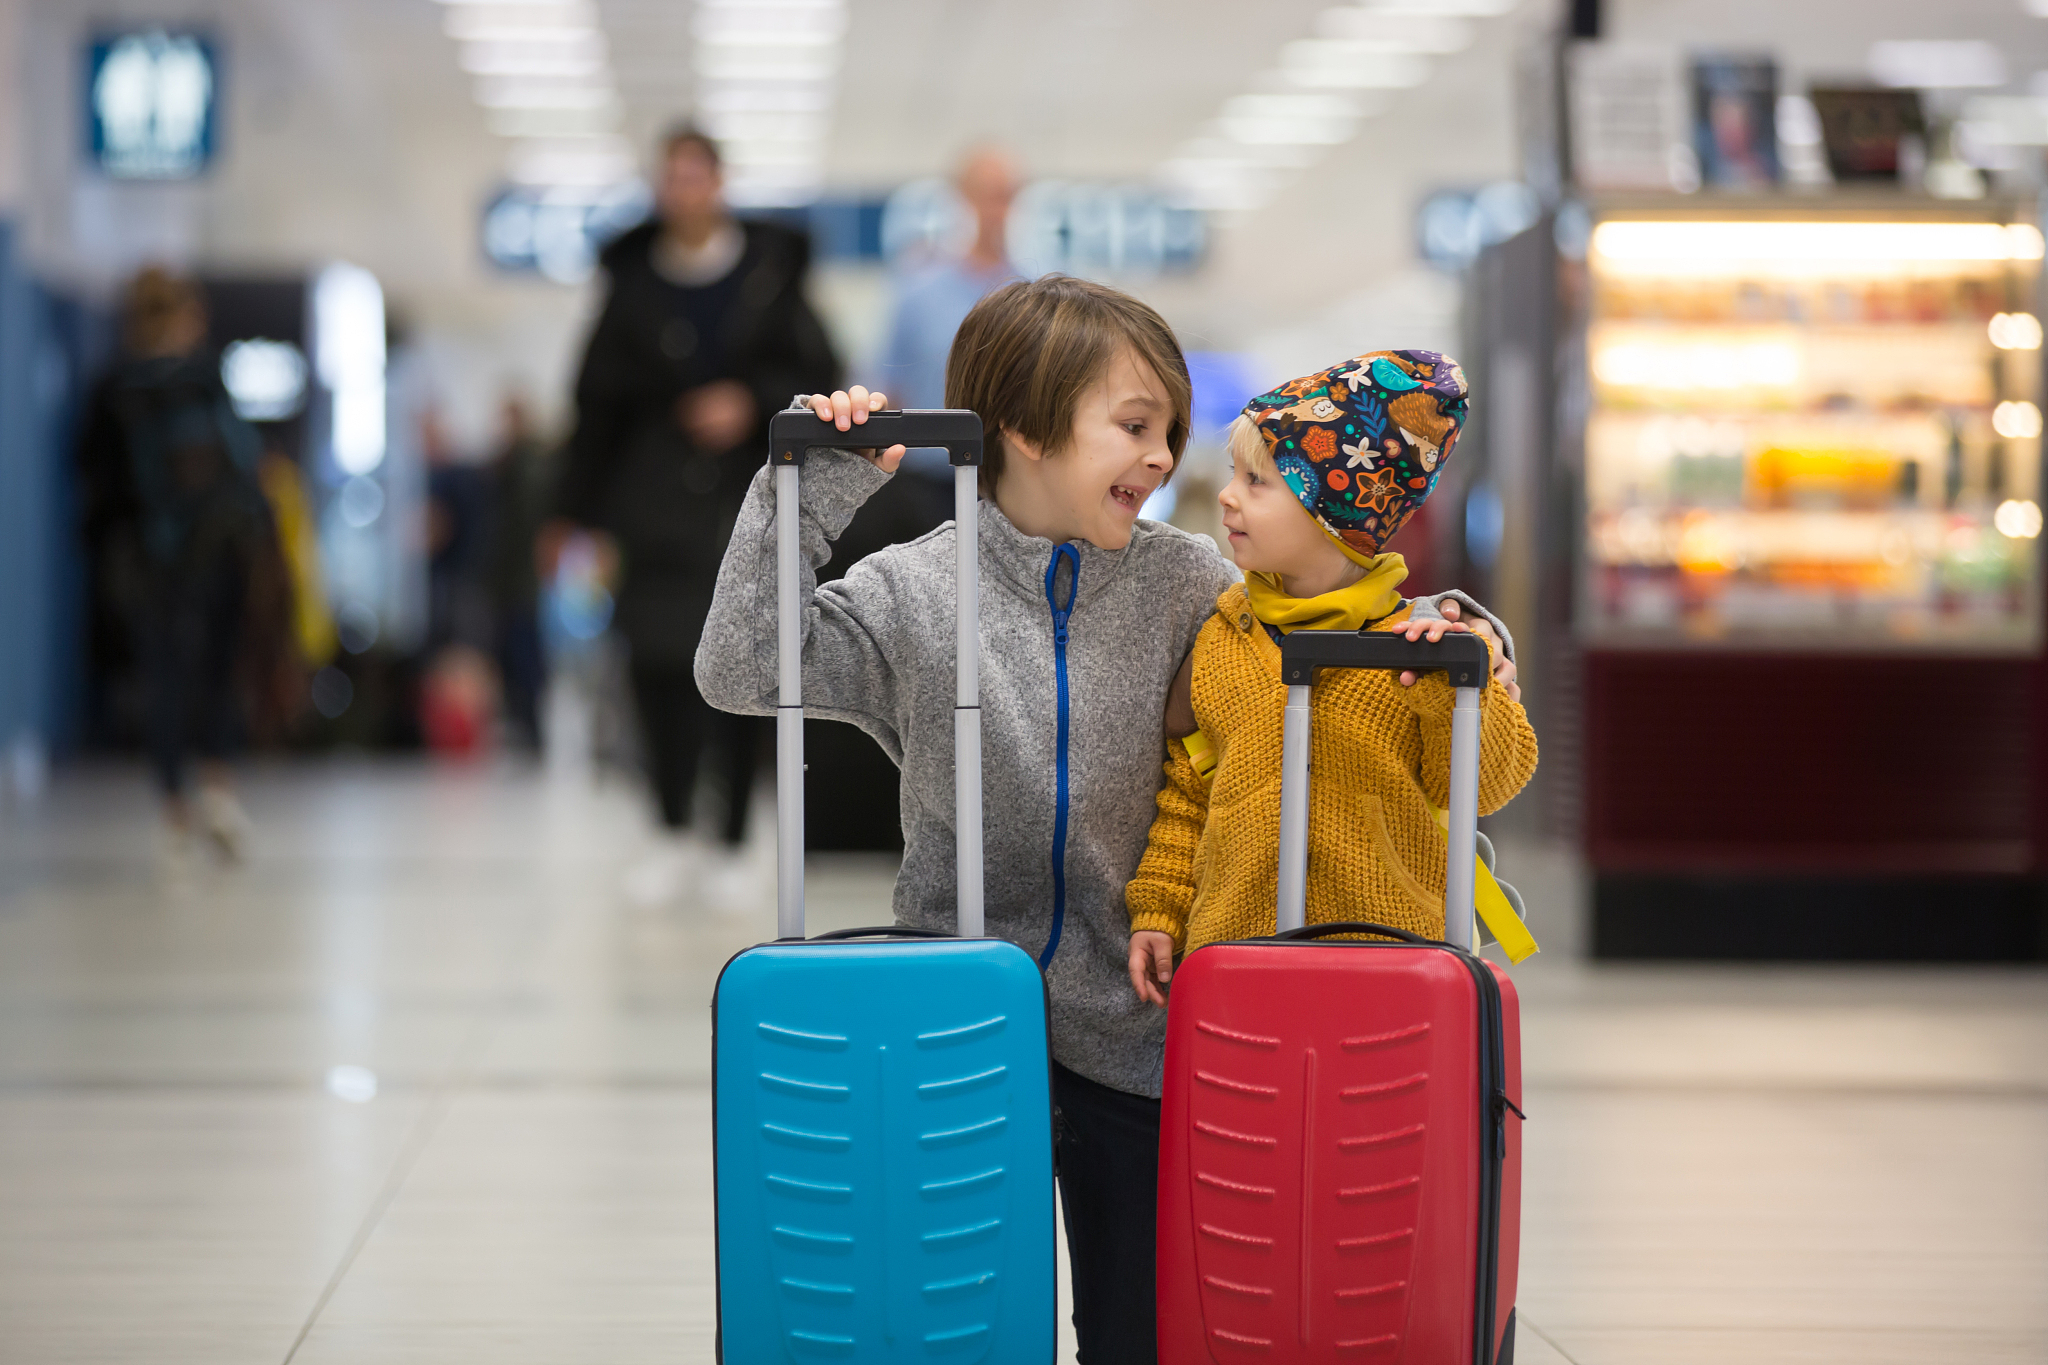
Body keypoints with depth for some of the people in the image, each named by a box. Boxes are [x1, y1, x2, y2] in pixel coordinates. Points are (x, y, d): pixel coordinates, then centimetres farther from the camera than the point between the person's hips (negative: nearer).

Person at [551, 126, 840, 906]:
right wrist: (576, 511, 9)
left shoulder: (770, 275, 4)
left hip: (750, 490, -1)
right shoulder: (634, 282, 8)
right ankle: (673, 834, 7)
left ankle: (733, 849, 8)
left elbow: (817, 373, 5)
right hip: (657, 497, 1)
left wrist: (753, 403, -13)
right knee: (654, 658, -8)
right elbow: (599, 398, 10)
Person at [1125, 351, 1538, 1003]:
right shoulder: (1218, 643, 9)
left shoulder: (1413, 641, 0)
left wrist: (1454, 680, -18)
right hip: (1231, 944, 3)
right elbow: (1185, 794, 17)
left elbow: (1486, 784, -4)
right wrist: (1158, 911, 12)